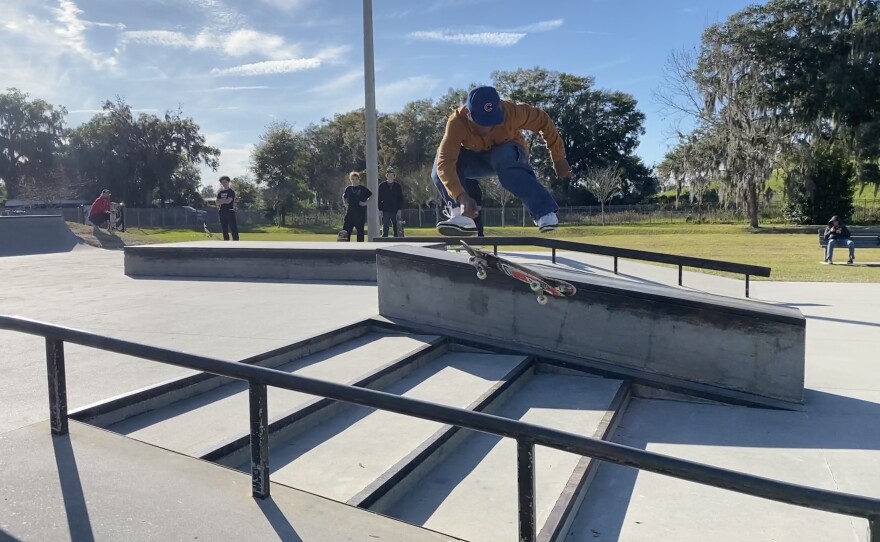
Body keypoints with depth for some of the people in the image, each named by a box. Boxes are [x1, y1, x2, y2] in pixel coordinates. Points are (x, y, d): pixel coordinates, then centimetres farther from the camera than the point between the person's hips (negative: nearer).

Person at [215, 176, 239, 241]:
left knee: (234, 229, -10)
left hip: (230, 212, -6)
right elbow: (217, 203, 6)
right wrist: (224, 200, -9)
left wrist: (221, 200, 1)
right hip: (222, 212, 6)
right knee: (224, 230, 7)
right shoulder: (220, 192, 16)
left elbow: (228, 201, -14)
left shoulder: (231, 192, 0)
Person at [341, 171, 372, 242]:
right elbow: (344, 197, 26)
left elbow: (371, 196, 3)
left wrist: (365, 202, -6)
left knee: (360, 229, 3)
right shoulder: (348, 188, 9)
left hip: (360, 212, -3)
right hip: (350, 212, 3)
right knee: (346, 229, -3)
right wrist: (346, 204, 11)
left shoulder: (363, 188, -1)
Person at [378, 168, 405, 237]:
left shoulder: (397, 186, 6)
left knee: (397, 230, 4)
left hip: (396, 211, 2)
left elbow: (401, 198, 7)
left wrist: (399, 209, -3)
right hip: (385, 211, -2)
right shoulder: (382, 186, 3)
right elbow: (379, 199, 3)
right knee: (385, 230, -2)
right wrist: (380, 209, -5)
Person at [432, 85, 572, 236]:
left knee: (504, 159, -40)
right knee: (442, 157, -29)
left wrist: (558, 159, -15)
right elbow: (445, 162, -40)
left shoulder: (510, 112, -32)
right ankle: (462, 217, -29)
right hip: (476, 158, 2)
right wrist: (461, 196, -53)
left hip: (509, 153, -1)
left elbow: (542, 120, -17)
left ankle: (545, 213, -35)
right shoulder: (457, 122, -33)